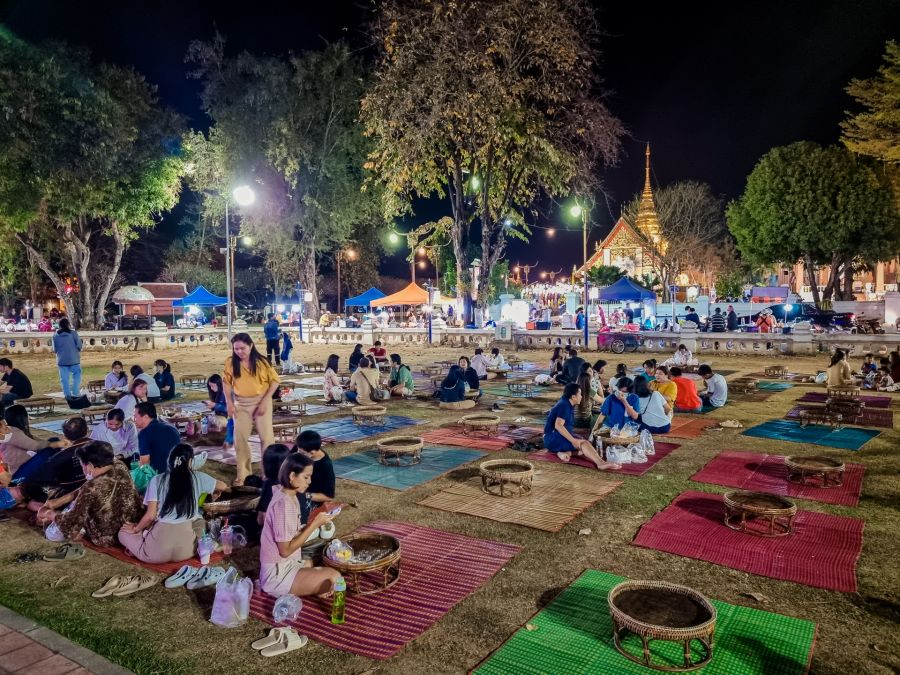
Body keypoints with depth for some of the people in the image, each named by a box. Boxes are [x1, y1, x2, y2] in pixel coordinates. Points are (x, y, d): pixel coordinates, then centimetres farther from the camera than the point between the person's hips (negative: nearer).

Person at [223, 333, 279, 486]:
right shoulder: (231, 363, -5)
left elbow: (274, 380, -6)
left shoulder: (261, 362, -11)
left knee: (266, 437, 0)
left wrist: (265, 401, -13)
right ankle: (243, 473, 21)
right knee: (240, 438, 7)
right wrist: (229, 403, -2)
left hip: (261, 402, -2)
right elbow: (226, 382, 6)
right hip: (240, 404, 3)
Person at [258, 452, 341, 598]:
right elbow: (286, 550, -22)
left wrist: (312, 523, -5)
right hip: (277, 574, -9)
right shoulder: (283, 504, -24)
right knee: (334, 578, -19)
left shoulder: (291, 498, 5)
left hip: (288, 564, 9)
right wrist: (315, 524, -19)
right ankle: (283, 590, -4)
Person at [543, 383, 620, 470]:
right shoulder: (564, 405, -16)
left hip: (561, 437, 10)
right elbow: (558, 425, -27)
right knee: (583, 443, -25)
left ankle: (565, 452, -20)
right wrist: (573, 440, -27)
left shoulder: (568, 405, 14)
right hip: (553, 437, -10)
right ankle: (600, 463, -40)